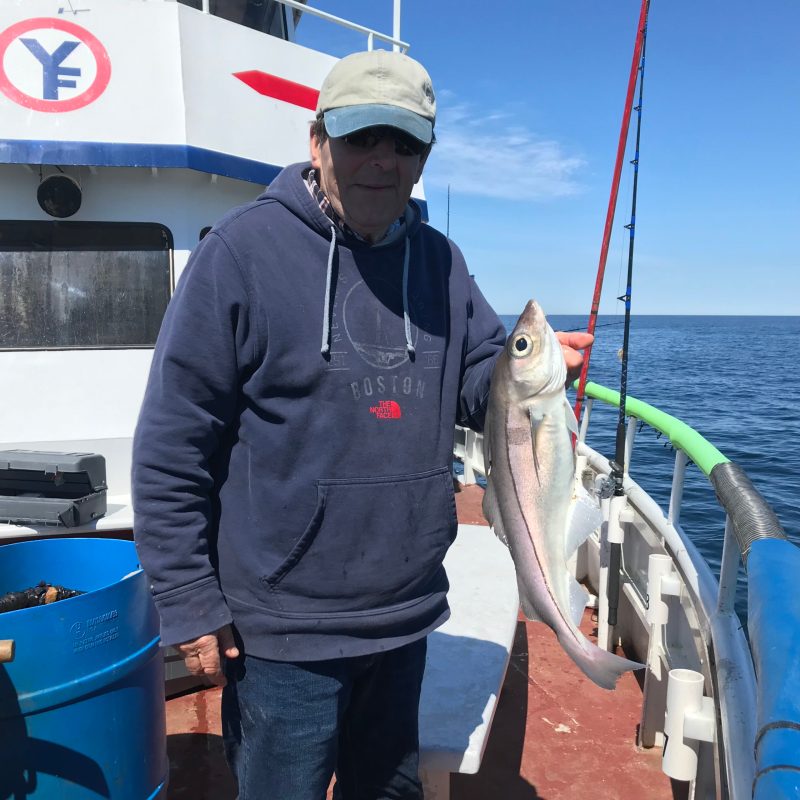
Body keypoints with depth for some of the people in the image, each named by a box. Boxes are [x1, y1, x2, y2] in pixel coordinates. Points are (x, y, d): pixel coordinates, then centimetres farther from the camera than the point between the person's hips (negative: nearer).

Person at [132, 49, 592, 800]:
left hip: (407, 616, 6)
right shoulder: (242, 251, -14)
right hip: (285, 631, -5)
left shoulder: (438, 259, 3)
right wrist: (189, 606, -13)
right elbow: (171, 443, -13)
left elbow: (478, 385, 7)